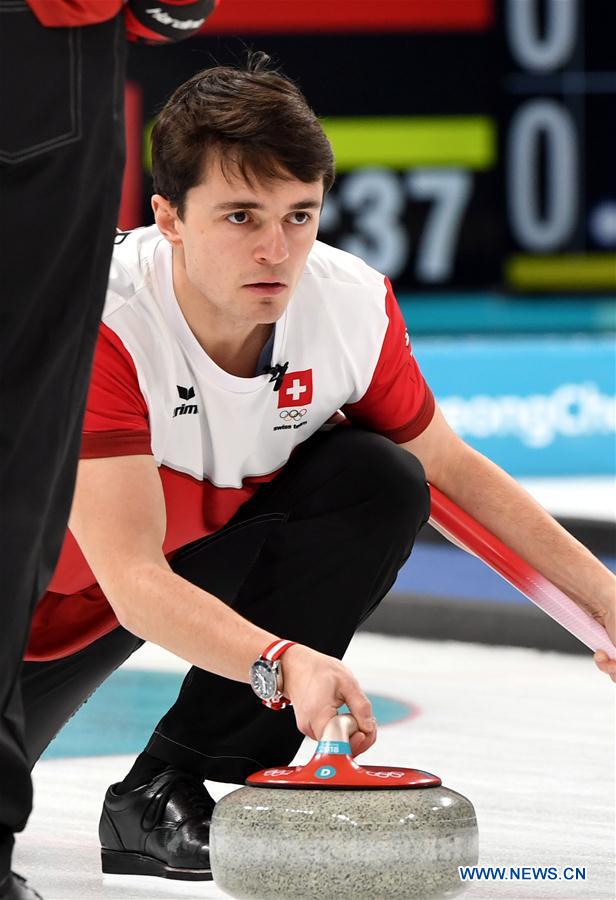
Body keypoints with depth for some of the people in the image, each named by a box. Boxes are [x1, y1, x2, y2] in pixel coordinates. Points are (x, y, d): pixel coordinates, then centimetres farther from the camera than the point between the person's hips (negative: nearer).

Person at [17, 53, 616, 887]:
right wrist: (282, 662, -56)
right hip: (61, 592, -4)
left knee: (381, 483, -20)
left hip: (212, 546, 4)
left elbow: (453, 468, -1)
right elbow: (133, 582, -40)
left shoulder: (353, 303, -21)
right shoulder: (98, 324, -35)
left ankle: (168, 790, -14)